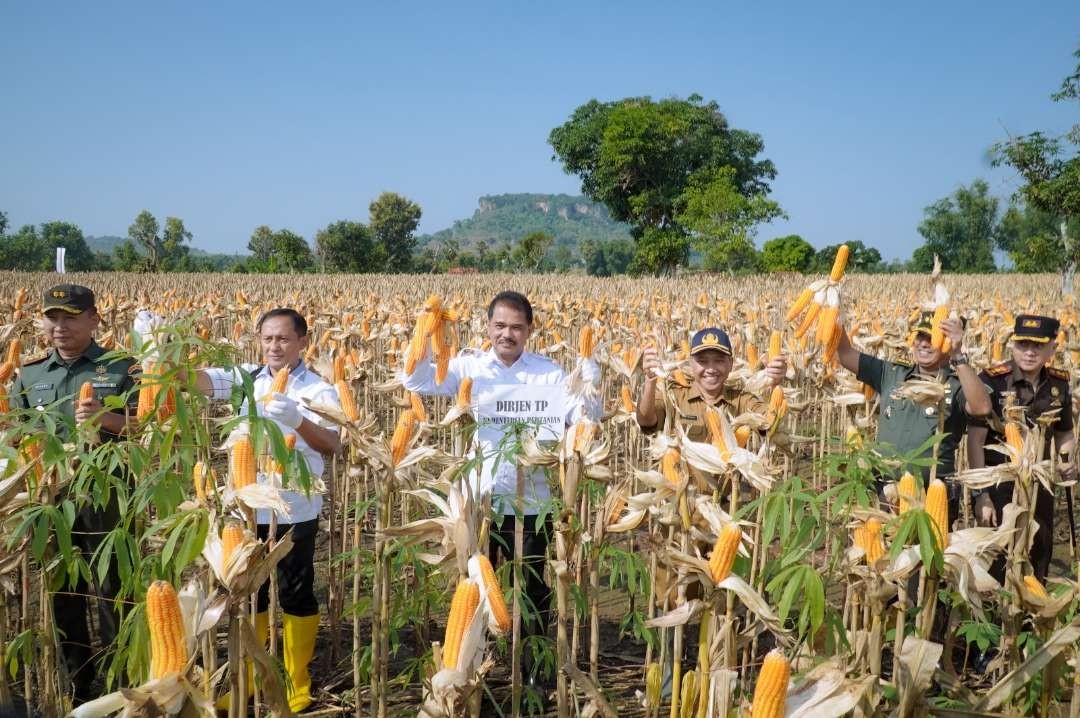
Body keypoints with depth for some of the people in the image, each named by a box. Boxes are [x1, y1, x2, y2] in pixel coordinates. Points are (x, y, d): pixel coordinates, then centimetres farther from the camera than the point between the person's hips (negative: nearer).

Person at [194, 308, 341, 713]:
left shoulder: (318, 391, -9)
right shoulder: (249, 379, 3)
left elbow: (332, 445, -22)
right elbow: (202, 380, -11)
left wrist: (297, 419, -39)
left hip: (294, 512, -4)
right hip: (249, 508, 4)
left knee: (296, 594, 8)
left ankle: (298, 685, 24)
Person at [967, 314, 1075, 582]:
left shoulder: (1059, 384, -2)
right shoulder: (991, 381, -18)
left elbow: (1064, 432, 15)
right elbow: (975, 439, -16)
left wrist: (1066, 460, -6)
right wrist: (981, 494, -19)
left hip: (1039, 485, 5)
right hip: (998, 485, -5)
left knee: (1040, 556, 18)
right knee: (995, 558, 4)